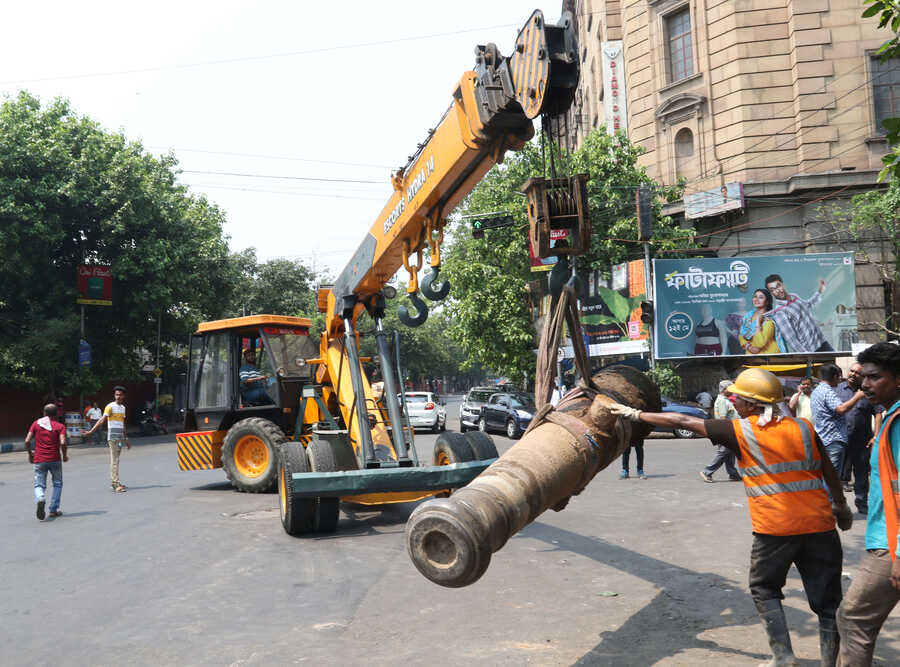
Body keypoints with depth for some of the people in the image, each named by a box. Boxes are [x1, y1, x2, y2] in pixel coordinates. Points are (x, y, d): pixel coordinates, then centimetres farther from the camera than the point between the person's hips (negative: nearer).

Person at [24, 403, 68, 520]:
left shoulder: (36, 424, 7)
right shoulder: (59, 426, 0)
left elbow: (27, 441, -1)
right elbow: (62, 443, -14)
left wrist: (30, 453, 14)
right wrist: (65, 455, 2)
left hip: (39, 460, 1)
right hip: (55, 460, -1)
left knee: (39, 485, 6)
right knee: (57, 484, 16)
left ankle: (40, 499, -27)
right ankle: (53, 510, 11)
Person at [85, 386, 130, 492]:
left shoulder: (123, 407, 16)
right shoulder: (110, 406, -7)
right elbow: (102, 420, -17)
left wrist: (126, 439, 25)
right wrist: (91, 430, -28)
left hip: (120, 437, 7)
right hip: (112, 437, -7)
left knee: (116, 460, 11)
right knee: (114, 460, -9)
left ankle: (113, 482, 17)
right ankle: (116, 484, -11)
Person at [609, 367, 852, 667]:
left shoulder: (740, 431, -5)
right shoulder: (803, 427, 4)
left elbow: (683, 421, -1)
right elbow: (830, 473, 10)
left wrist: (635, 414, 7)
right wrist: (841, 507, 27)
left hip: (774, 529, -3)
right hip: (819, 525, 3)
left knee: (765, 589, 18)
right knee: (826, 598, 11)